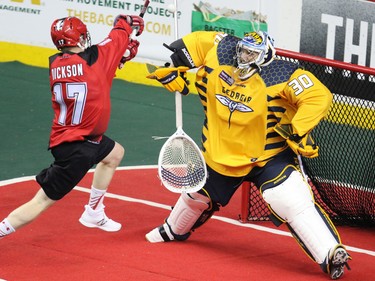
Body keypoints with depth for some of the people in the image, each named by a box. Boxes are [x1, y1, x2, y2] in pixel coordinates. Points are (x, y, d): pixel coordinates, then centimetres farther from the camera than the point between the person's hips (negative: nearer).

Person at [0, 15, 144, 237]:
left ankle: (94, 213, 41)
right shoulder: (94, 58, -19)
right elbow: (119, 34, -2)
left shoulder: (56, 64, -1)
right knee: (44, 201, -5)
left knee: (115, 153, 32)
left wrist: (121, 56, 10)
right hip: (75, 150, -8)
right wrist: (129, 22, 19)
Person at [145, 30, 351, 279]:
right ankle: (174, 230, 58)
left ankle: (332, 255, -25)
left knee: (292, 201, -25)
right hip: (220, 153, 6)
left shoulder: (280, 77, -27)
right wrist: (171, 68, -1)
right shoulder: (218, 53, -12)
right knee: (197, 194, 26)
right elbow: (195, 42, 5)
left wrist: (299, 132, -38)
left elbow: (318, 96, -31)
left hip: (269, 156, -6)